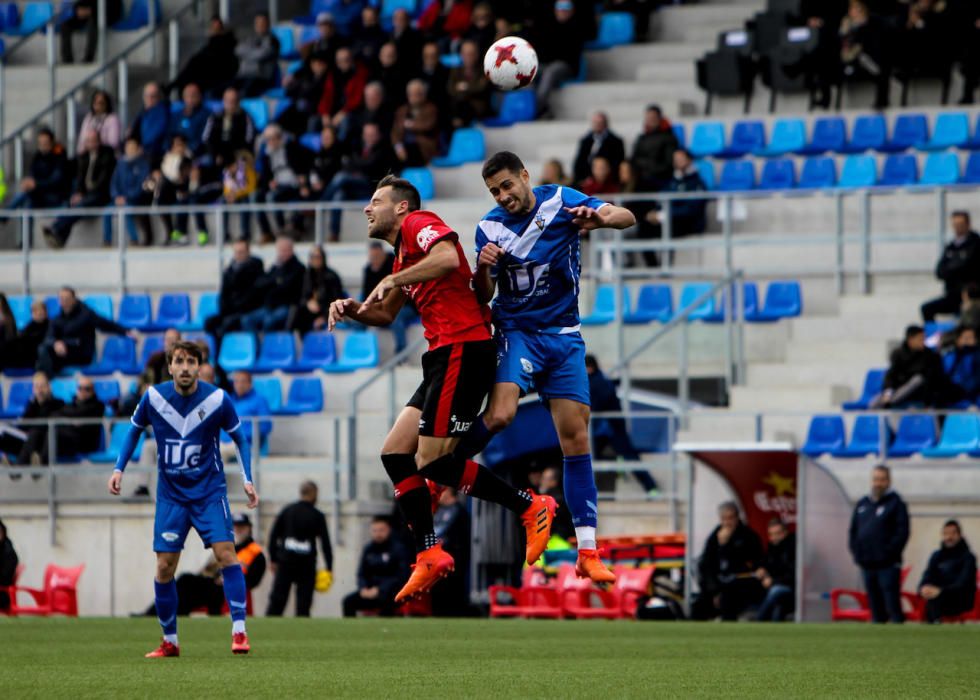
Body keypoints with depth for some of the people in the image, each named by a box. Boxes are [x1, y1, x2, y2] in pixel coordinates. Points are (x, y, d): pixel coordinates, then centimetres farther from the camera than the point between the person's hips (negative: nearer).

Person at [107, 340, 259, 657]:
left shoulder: (217, 399, -10)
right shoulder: (154, 398, -7)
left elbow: (239, 439, 4)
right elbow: (134, 430, 11)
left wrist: (247, 480, -6)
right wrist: (119, 469, 1)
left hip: (209, 491, -2)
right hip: (171, 494, 2)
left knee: (225, 553, -18)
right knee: (164, 567, -1)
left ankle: (239, 631, -14)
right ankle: (170, 641, 14)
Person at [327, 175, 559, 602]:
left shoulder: (418, 223, -3)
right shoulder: (403, 256, 26)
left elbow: (448, 258, -24)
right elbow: (386, 314, 36)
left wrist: (392, 280, -18)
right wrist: (352, 310, 16)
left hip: (462, 350, -10)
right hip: (444, 357, 10)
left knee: (433, 463, -13)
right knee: (394, 454, 5)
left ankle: (531, 507, -4)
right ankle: (429, 555, 4)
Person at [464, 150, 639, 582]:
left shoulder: (561, 201, -5)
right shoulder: (490, 228, -2)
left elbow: (626, 218, -11)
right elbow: (483, 296, 1)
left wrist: (600, 219, -34)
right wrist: (483, 270, -21)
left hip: (563, 336, 1)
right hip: (516, 331, -1)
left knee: (576, 438, -3)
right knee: (500, 414, -28)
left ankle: (587, 553, -2)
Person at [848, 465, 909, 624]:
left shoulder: (896, 503, -2)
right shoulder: (862, 504, 17)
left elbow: (902, 533, -9)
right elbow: (853, 530, 22)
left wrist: (889, 552, -17)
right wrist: (855, 550, 7)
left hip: (887, 565, -6)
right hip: (867, 565, 6)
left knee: (892, 605, -10)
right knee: (875, 607, 9)